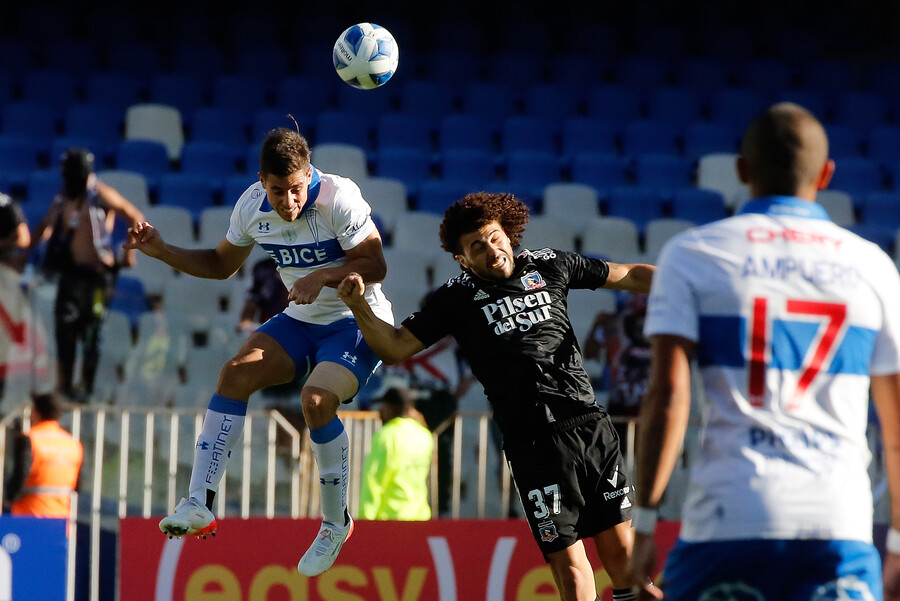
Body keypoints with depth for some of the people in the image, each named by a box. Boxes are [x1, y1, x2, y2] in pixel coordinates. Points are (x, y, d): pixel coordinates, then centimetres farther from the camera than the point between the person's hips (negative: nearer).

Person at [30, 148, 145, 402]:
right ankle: (65, 384, 13)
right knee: (65, 329, 3)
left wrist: (130, 252, -13)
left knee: (91, 332, -2)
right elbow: (44, 227, 24)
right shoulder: (63, 199, 12)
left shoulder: (100, 195, -7)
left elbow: (135, 218, -7)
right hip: (70, 273, 6)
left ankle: (86, 386, 6)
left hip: (96, 274, -6)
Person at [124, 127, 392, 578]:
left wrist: (323, 276, -31)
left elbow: (375, 265, -16)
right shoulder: (252, 206, -3)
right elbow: (222, 264, 14)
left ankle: (336, 523, -9)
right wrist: (162, 251, 1)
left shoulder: (338, 197, -20)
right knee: (235, 373, -19)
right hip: (301, 321, 6)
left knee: (316, 400, -29)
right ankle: (199, 504, -21)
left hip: (358, 322, -5)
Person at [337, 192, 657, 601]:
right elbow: (395, 347, 6)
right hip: (532, 440, -2)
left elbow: (631, 277, 21)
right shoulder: (457, 298, 5)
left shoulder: (549, 266, 11)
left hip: (590, 424, 3)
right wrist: (358, 306, -10)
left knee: (619, 547, 2)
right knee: (567, 560, -7)